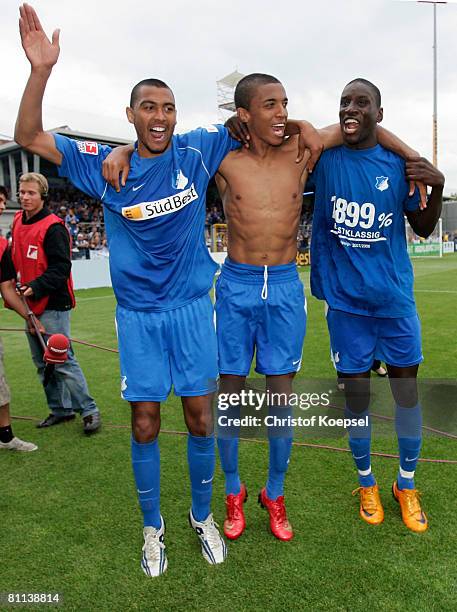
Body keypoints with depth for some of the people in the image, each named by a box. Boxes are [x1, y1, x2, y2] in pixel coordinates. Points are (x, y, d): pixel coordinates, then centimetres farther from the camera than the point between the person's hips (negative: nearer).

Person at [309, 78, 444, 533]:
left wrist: (438, 187, -9)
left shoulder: (397, 164, 1)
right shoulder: (324, 158, -2)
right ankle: (366, 482, 32)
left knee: (406, 389, 9)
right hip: (344, 299, -1)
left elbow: (423, 228, 9)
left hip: (394, 297, 1)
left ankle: (407, 485, 32)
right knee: (356, 392, 9)